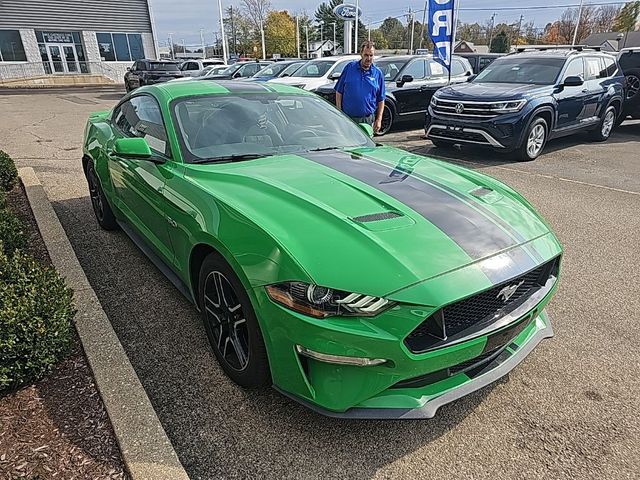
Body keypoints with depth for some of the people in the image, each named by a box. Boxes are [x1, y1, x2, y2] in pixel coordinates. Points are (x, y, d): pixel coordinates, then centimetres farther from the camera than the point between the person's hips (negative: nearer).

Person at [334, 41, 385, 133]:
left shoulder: (378, 73, 5)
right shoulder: (349, 68, 2)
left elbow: (381, 100, 7)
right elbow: (339, 92, 4)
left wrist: (379, 120, 0)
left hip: (367, 119, 1)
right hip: (347, 118, -1)